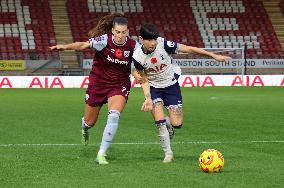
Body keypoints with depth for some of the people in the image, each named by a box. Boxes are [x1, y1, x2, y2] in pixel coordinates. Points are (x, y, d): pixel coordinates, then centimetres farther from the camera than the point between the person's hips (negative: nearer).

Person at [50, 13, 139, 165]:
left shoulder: (133, 45, -13)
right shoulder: (105, 40, -21)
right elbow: (83, 45, -33)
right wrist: (65, 46, -48)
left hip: (120, 85, 0)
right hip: (98, 82, 0)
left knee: (114, 115, -26)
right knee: (89, 122, 13)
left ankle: (101, 154, -18)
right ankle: (85, 127, 55)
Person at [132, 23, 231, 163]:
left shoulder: (163, 44, -24)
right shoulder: (138, 57, -19)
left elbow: (189, 49, -18)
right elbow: (144, 80, -6)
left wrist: (214, 56, -16)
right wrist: (148, 98, -21)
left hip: (171, 84, 0)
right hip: (154, 87, 0)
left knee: (177, 124, -7)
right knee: (159, 121, -16)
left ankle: (168, 123, 31)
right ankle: (168, 153, 3)